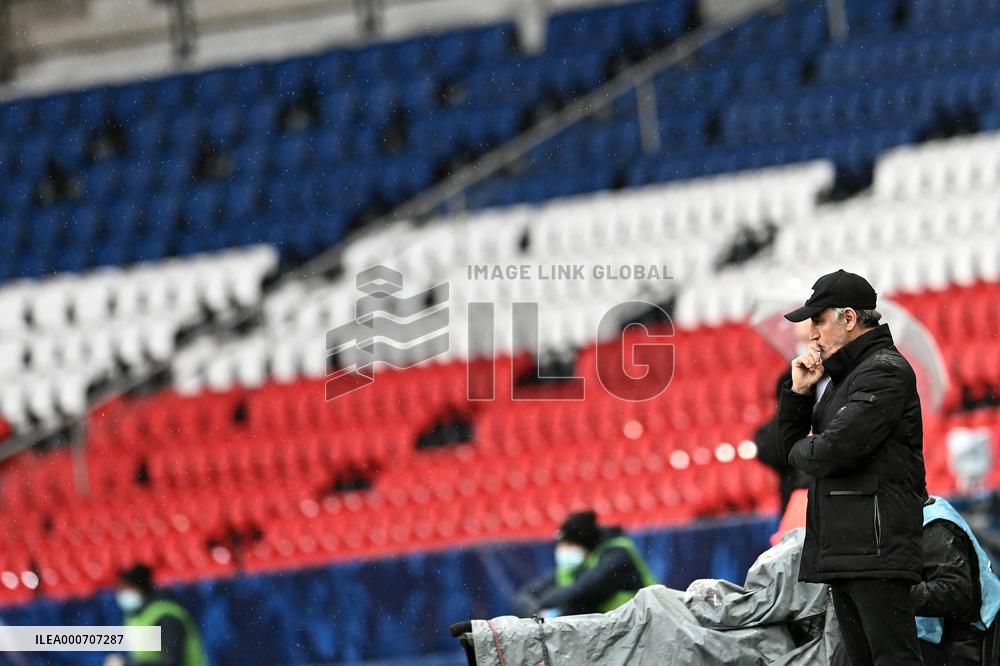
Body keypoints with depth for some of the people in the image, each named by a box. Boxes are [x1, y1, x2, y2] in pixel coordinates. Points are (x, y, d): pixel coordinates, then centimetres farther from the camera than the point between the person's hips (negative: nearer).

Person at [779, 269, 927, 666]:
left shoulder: (885, 371, -10)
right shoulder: (845, 376, 21)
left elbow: (832, 451, -20)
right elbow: (792, 444, 21)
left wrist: (801, 451, 3)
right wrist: (799, 391, 5)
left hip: (877, 548, -10)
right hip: (842, 551, 10)